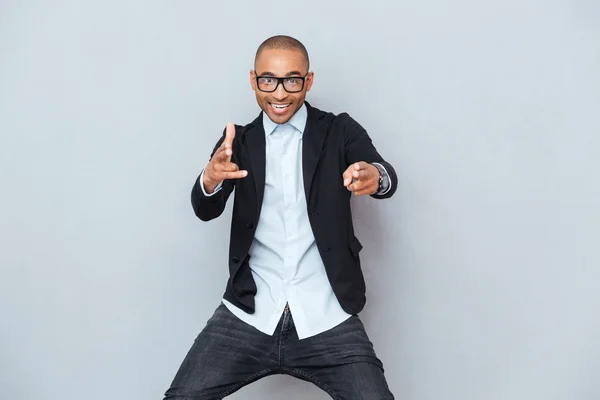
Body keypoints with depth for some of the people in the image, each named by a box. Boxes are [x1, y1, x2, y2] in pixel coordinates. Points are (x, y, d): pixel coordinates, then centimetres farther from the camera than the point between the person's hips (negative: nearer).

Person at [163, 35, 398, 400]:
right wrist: (210, 178, -27)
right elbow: (206, 210, -3)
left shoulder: (340, 132, 6)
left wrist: (374, 177, -36)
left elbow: (386, 179, -11)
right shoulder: (239, 142, 10)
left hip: (327, 320, -1)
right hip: (248, 316, 1)